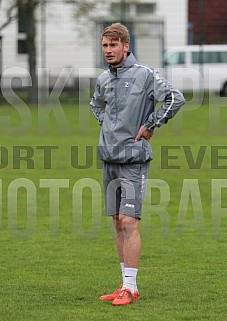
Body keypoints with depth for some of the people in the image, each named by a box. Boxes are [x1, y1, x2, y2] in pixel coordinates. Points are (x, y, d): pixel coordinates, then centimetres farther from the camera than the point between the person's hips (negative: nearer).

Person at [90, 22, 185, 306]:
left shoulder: (144, 74, -9)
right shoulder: (103, 80, 11)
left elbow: (175, 98, -19)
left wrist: (149, 126, -14)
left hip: (134, 158, -7)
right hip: (109, 159, 7)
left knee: (128, 222, -13)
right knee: (118, 224, 8)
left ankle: (130, 288, -11)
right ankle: (126, 285, 13)